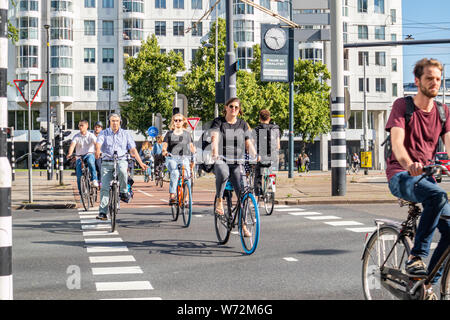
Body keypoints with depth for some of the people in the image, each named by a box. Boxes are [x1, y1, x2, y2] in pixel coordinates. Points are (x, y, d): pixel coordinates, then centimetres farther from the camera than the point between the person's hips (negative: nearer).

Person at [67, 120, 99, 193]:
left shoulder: (91, 135, -1)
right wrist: (69, 154, -34)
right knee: (79, 175, -8)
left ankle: (94, 180, -33)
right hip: (79, 157, 2)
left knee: (90, 161, -38)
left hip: (89, 154, -2)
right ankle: (81, 191, 9)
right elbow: (72, 145, -13)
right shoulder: (76, 136, 2)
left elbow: (96, 143, -17)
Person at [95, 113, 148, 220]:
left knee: (122, 171, -36)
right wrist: (98, 150, -35)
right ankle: (102, 212, -5)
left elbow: (133, 149, 5)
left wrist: (140, 162, -5)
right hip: (107, 162, 1)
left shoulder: (125, 134, 10)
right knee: (105, 187, -9)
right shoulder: (104, 133, 8)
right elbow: (98, 143, -11)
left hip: (121, 160, 0)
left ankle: (124, 192, -11)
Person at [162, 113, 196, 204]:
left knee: (186, 175, -22)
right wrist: (164, 151, -20)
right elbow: (164, 145, 3)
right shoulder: (169, 134, 12)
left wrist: (193, 149, -10)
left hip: (184, 158, 2)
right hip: (171, 158, -2)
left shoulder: (187, 134, 17)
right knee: (175, 172, -31)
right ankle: (172, 195, -31)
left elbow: (191, 145, 14)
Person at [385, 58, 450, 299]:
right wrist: (409, 165, -40)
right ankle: (416, 256, -25)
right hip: (401, 176, -5)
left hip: (426, 176, 5)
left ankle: (428, 284, 8)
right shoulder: (402, 106, -4)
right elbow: (397, 143, -18)